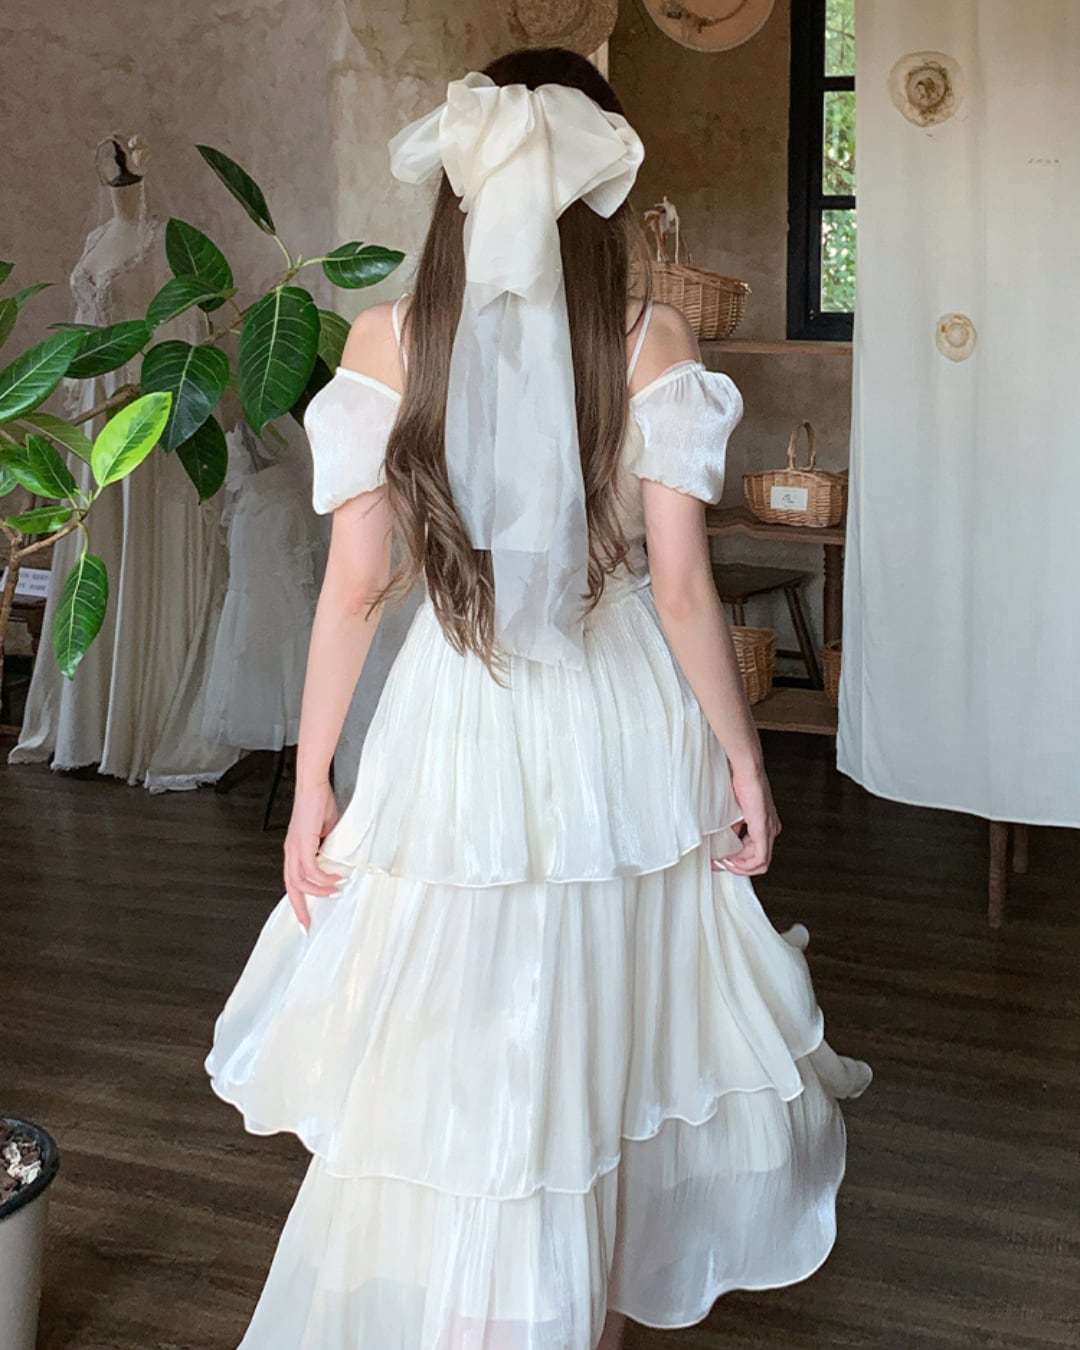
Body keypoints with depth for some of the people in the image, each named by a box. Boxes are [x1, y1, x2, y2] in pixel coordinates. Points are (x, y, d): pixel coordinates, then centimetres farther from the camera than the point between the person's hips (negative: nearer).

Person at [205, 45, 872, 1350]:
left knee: (450, 1065, 10)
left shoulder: (388, 336, -5)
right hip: (622, 720, 1)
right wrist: (741, 754, 4)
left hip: (458, 725, -1)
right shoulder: (649, 338, -6)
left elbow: (357, 581, -6)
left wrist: (311, 779, 2)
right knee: (611, 1031, 20)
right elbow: (682, 581, -8)